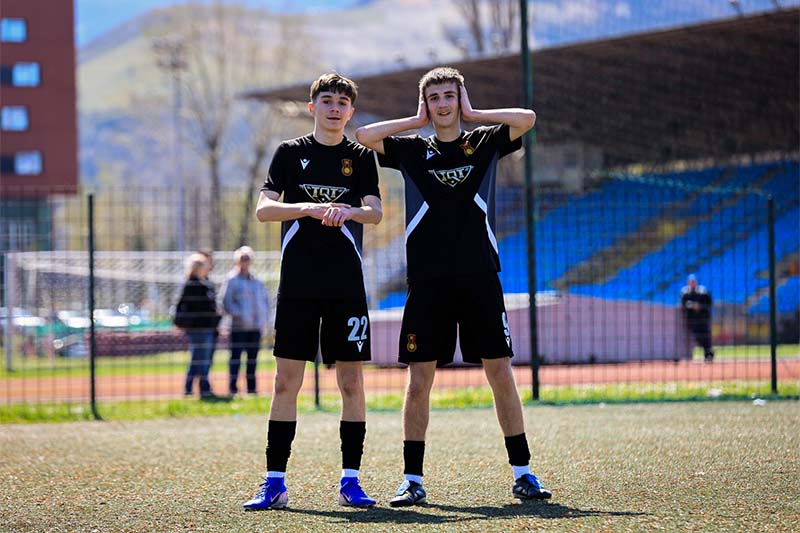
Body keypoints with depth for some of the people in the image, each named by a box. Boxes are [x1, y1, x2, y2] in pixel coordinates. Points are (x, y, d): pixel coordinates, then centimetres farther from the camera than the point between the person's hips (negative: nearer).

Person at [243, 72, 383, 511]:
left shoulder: (361, 157, 8)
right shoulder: (290, 153, 6)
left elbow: (376, 212, -5)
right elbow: (263, 209, -4)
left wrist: (348, 211, -27)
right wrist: (307, 207, -21)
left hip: (347, 287, 1)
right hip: (297, 286, -1)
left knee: (351, 383, 1)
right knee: (286, 383, -2)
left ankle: (349, 481, 7)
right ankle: (275, 482, 2)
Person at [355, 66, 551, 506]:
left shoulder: (484, 142, 9)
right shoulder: (413, 150, 10)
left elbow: (527, 119, -6)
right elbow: (364, 136, -3)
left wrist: (472, 115, 3)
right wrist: (417, 121, 4)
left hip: (480, 279, 0)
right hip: (427, 283, 0)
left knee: (501, 375, -1)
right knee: (419, 380, -1)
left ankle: (522, 473, 6)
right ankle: (413, 478, 6)